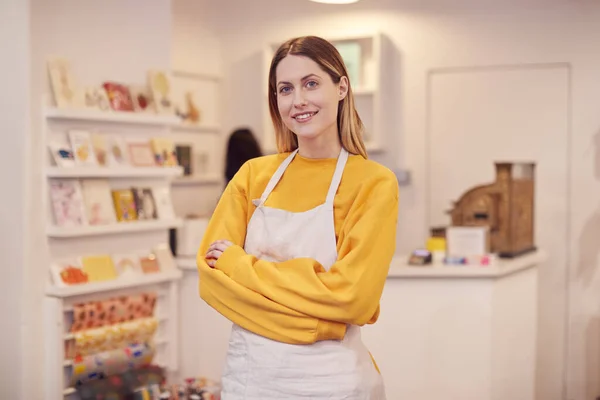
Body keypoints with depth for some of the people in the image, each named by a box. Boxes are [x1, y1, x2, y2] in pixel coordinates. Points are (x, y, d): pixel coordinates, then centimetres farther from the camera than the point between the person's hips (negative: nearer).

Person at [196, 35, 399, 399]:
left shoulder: (374, 183, -9)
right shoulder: (253, 175, 2)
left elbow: (348, 294, -17)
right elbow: (211, 275, -5)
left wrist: (238, 264, -13)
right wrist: (308, 318, -17)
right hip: (246, 370, 3)